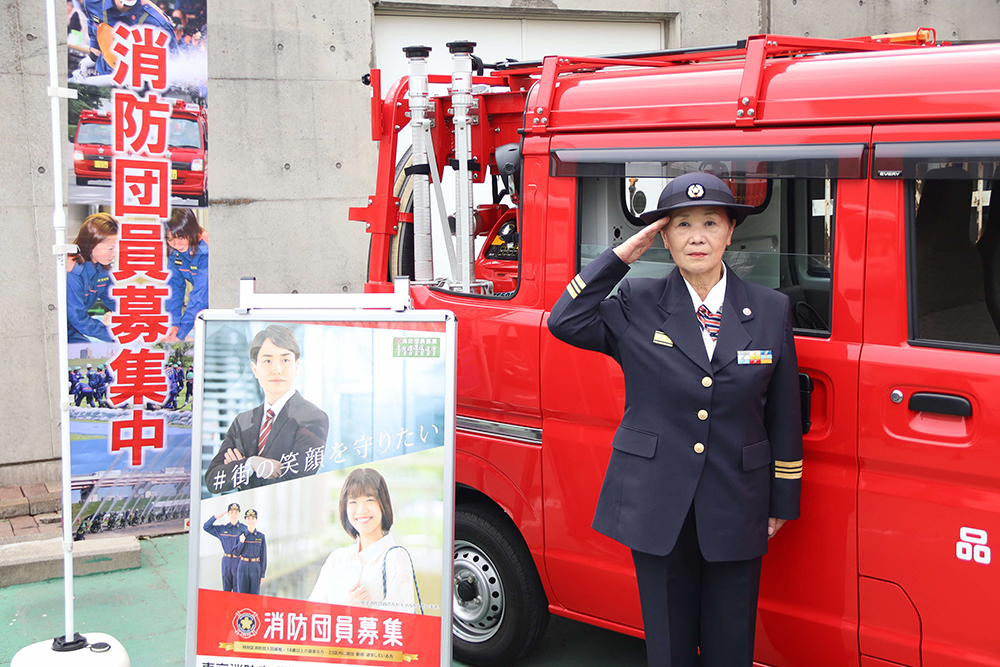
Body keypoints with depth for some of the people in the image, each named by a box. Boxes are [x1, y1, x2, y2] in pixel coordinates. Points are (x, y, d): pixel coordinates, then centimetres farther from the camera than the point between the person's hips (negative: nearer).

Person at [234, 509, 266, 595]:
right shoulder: (241, 535, 2)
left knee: (254, 595, 1)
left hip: (255, 568, -1)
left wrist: (263, 574, -2)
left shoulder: (261, 536, -2)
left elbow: (263, 555, 1)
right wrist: (241, 542, -16)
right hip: (243, 568, 1)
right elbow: (237, 553, 3)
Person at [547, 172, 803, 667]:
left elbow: (784, 418, 6)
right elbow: (565, 322, -14)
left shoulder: (771, 310, 3)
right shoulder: (637, 305, 0)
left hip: (736, 509, 1)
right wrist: (620, 256, -11)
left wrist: (783, 502, 7)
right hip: (656, 507, -1)